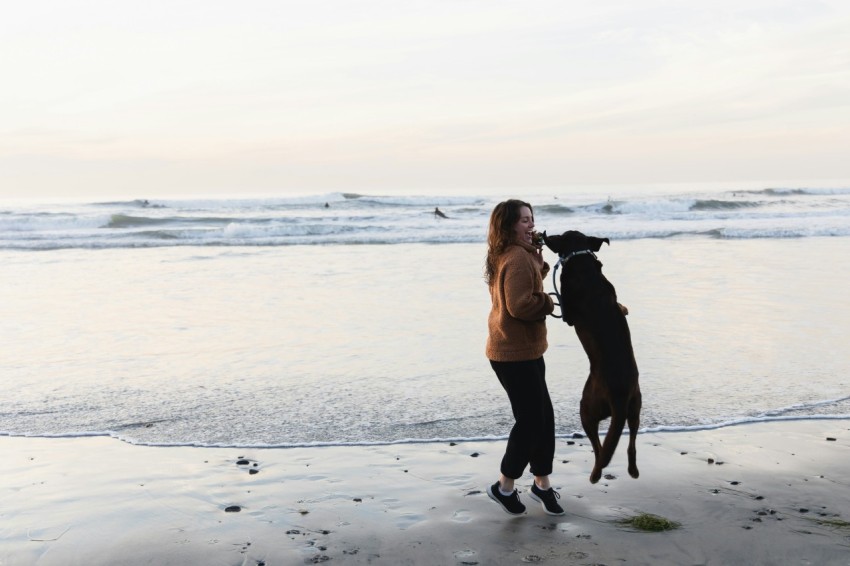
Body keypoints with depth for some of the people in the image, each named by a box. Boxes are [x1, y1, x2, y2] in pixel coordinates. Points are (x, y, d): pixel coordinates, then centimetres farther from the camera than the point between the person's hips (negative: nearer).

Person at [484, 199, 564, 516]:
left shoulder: (507, 255, 13)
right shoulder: (518, 257, -20)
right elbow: (520, 305, -28)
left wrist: (540, 265, -2)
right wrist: (549, 303, -11)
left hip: (518, 350, 10)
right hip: (516, 353, -10)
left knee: (543, 417, 15)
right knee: (531, 420, 0)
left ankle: (542, 484, 26)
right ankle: (504, 487, 15)